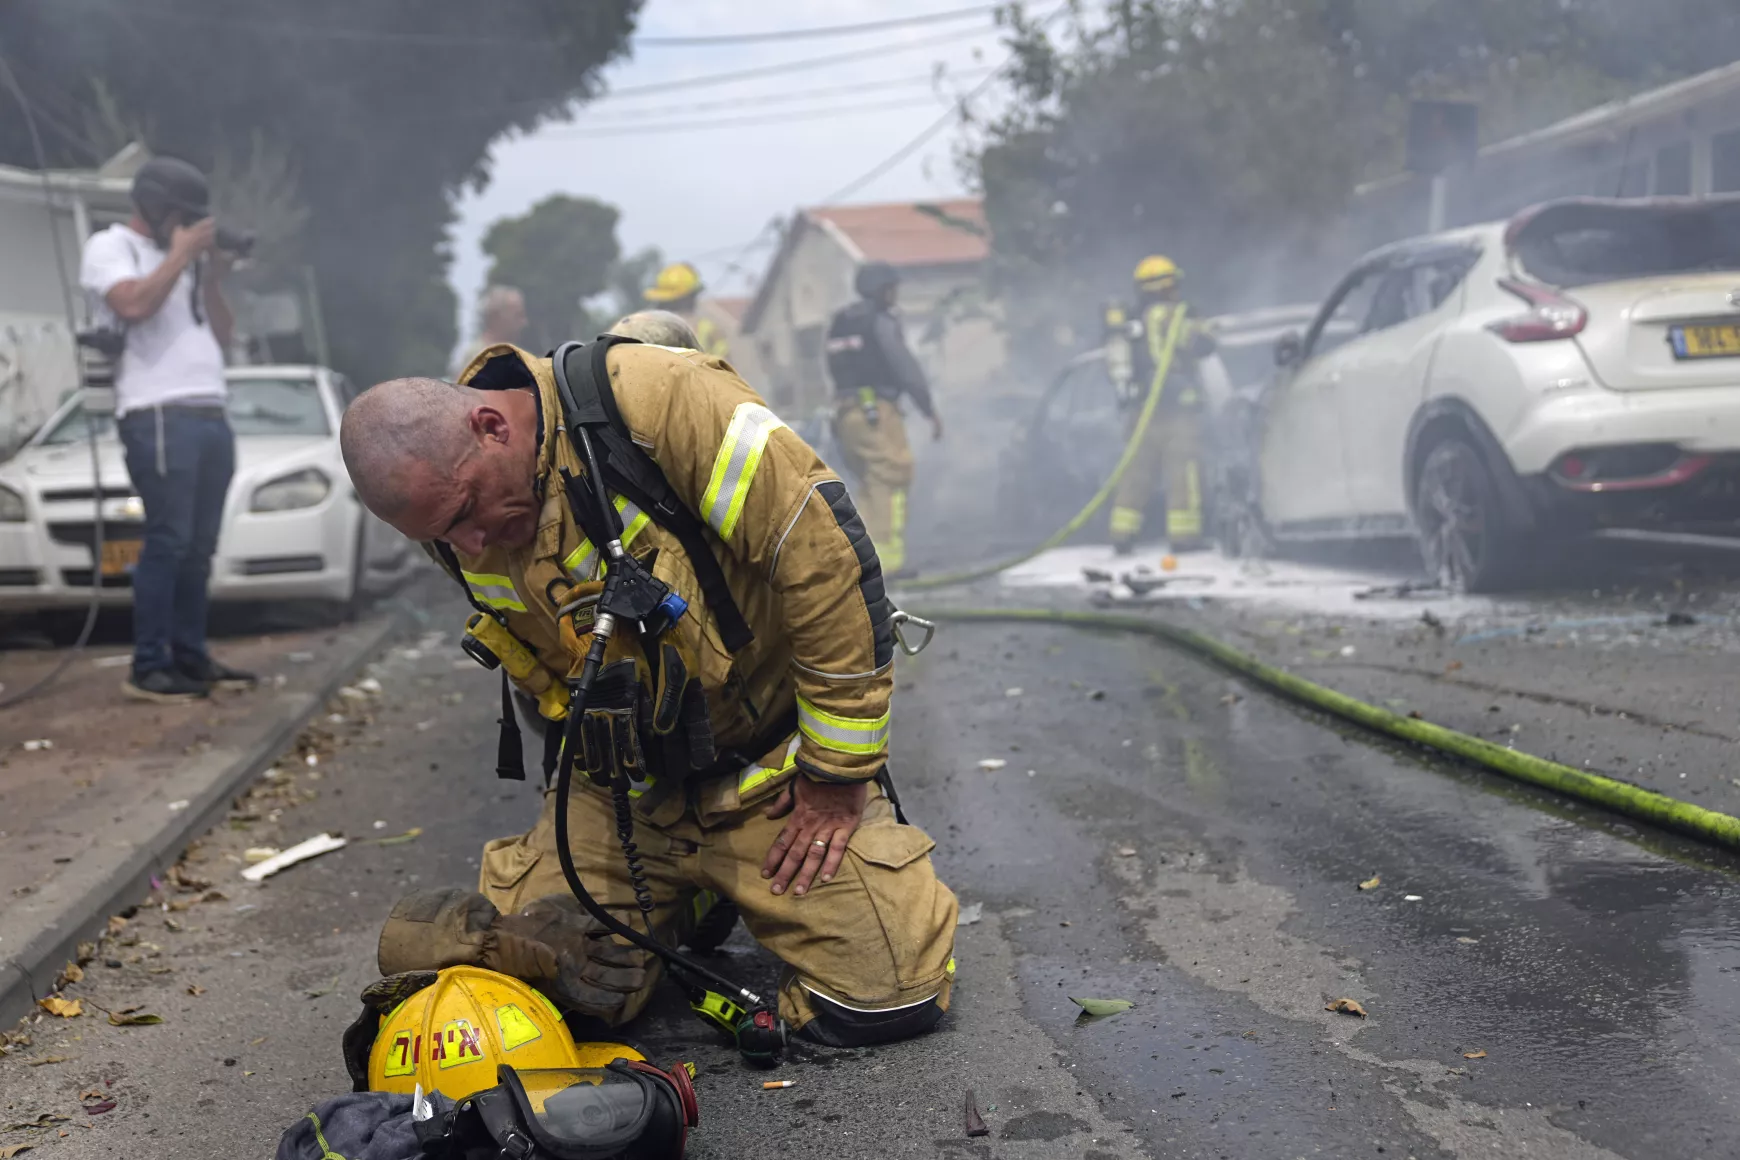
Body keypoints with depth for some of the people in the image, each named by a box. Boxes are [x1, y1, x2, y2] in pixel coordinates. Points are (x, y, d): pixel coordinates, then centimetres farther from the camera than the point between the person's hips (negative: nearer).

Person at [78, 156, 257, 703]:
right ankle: (148, 668, -8)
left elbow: (221, 338, 22)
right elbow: (133, 305, -17)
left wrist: (212, 279, 9)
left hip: (211, 416, 7)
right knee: (168, 542, -11)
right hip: (160, 417, -7)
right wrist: (181, 253, -6)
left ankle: (190, 657, 12)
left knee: (198, 547, 7)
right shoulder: (109, 247, 4)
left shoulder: (185, 260, 24)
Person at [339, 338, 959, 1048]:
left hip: (775, 773, -4)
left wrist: (836, 773, -16)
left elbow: (825, 550, -23)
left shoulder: (653, 400, -24)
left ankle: (747, 892, 18)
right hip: (624, 794, 4)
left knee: (890, 998, -11)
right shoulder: (458, 528, -3)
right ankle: (679, 902, 14)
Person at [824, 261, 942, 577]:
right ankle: (889, 559, -14)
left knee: (870, 483, 13)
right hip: (877, 409, -8)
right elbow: (905, 368, -11)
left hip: (845, 412, 8)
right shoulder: (881, 321, -6)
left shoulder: (839, 323, 18)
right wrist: (930, 409, -8)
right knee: (892, 480, -7)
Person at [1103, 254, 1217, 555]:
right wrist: (1205, 330, 7)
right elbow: (1202, 345, -12)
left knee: (1137, 472, 10)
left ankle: (1122, 535, 7)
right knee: (1183, 473, -5)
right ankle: (1184, 535, -8)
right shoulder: (1167, 315, -8)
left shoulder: (1127, 323, 15)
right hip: (1176, 409, -7)